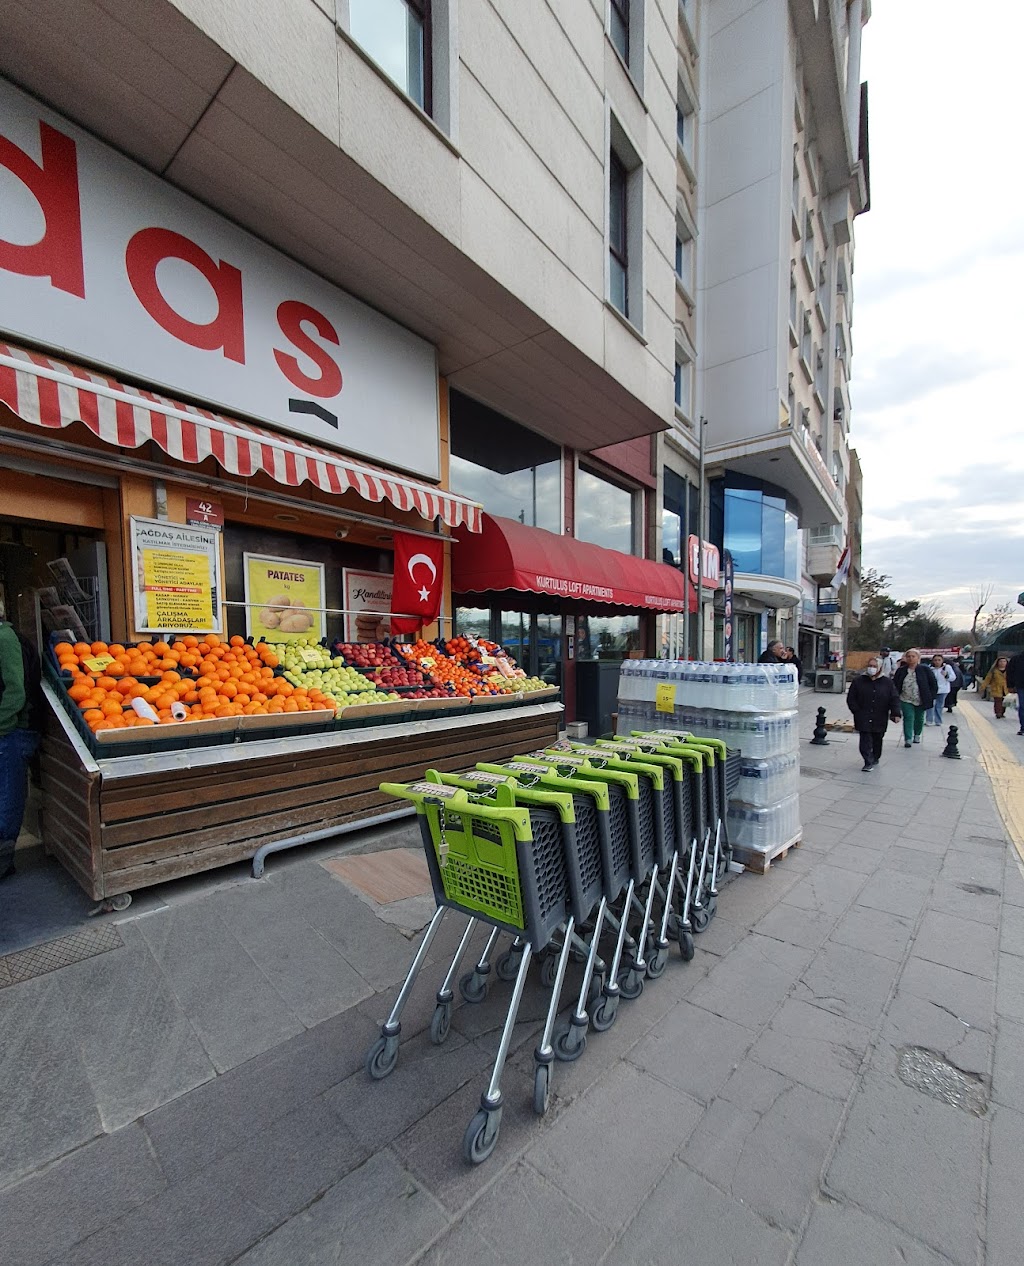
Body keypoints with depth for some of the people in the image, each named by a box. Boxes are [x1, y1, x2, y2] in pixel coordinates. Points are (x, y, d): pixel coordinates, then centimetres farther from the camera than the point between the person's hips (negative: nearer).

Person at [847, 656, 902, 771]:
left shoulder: (887, 682, 2)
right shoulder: (858, 681, 0)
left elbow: (894, 699, 1)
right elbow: (851, 698, 3)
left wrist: (896, 713, -9)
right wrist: (857, 711, -5)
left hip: (880, 718, 2)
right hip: (863, 718, -1)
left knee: (877, 740, 15)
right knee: (865, 740, -8)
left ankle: (875, 758, 35)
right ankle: (868, 763, -4)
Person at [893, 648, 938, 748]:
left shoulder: (925, 670, -5)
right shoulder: (901, 671, 0)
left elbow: (933, 684, 0)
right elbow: (895, 684, 7)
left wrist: (931, 697, -4)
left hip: (921, 701, 0)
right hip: (906, 700, 0)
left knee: (919, 718, 14)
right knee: (908, 718, -8)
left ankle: (917, 735, 37)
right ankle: (907, 739, -7)